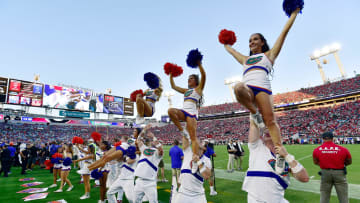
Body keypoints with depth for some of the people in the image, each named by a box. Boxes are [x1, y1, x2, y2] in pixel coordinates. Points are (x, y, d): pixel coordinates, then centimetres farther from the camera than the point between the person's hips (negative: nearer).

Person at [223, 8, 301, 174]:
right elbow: (230, 50, 50)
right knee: (238, 88, -36)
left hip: (261, 87, -2)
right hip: (247, 88, 2)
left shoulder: (269, 54, 26)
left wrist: (294, 12, 33)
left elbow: (284, 32, 28)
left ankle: (281, 155, -16)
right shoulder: (246, 59, 35)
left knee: (270, 121, -16)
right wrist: (225, 43, 63)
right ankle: (254, 113, -16)